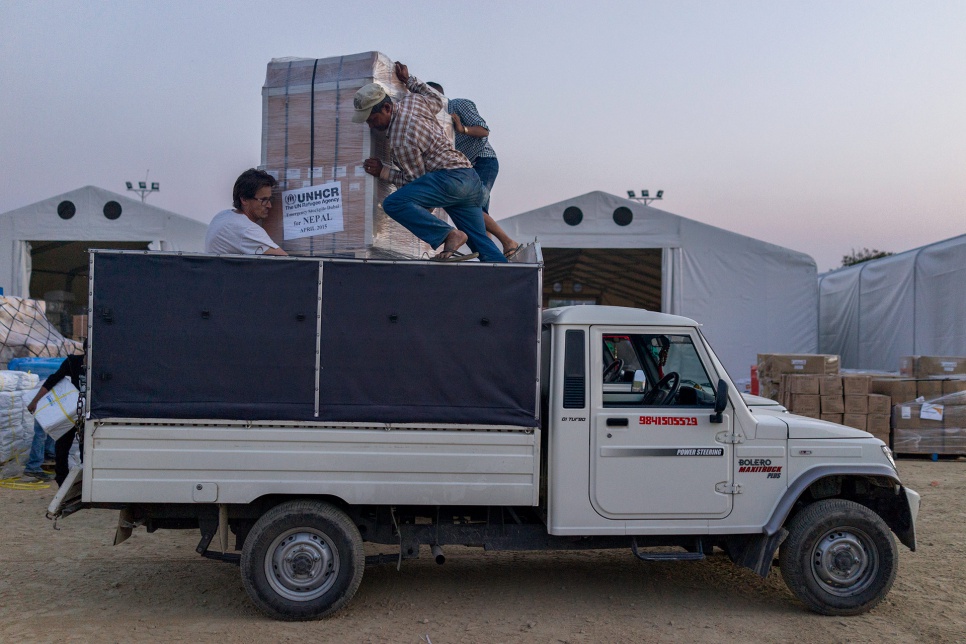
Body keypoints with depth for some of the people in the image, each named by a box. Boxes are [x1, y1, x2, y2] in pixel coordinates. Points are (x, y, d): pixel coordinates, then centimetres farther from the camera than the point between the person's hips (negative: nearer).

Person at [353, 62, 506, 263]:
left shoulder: (401, 141, -14)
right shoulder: (412, 100, 10)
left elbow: (416, 179, -7)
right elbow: (437, 100, 32)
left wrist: (383, 172, 1)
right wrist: (408, 79, 39)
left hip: (450, 177, -10)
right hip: (471, 178, 10)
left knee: (394, 203, -21)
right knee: (480, 241, 10)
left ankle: (450, 235, -23)